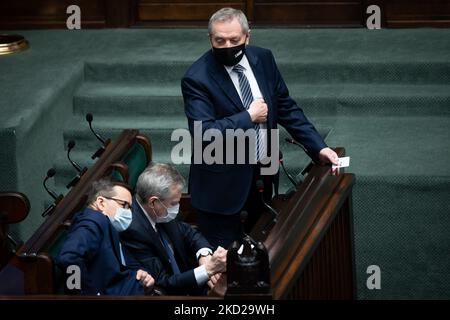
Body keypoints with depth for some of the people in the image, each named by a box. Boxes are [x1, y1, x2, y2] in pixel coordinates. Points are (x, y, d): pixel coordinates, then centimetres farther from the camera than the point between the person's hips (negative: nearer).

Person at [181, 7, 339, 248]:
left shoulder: (263, 59, 0)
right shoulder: (196, 79, -18)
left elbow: (286, 108, 9)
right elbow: (203, 132, -27)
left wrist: (318, 148, 3)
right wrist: (249, 117, -21)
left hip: (262, 174, 6)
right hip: (223, 184, -6)